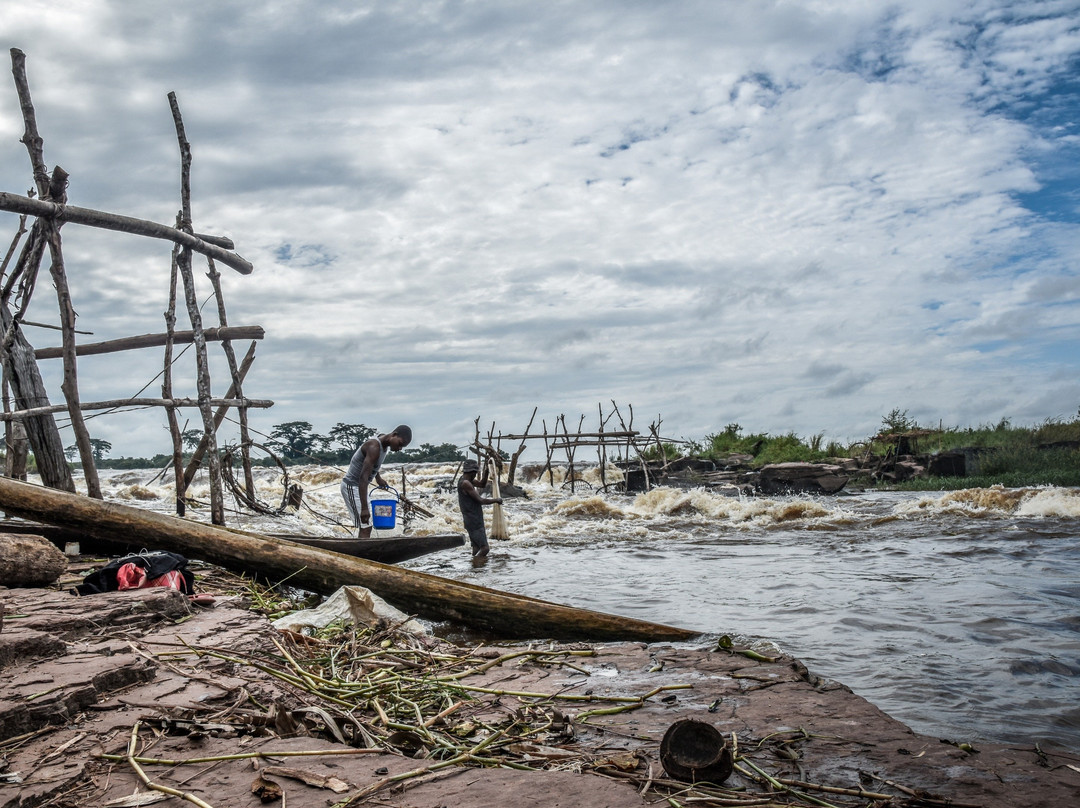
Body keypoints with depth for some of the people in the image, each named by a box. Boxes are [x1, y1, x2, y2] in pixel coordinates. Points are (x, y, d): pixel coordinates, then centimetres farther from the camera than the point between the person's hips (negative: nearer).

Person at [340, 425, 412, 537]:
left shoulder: (384, 446, 4)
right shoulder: (374, 447, -26)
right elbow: (363, 477, -32)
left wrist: (378, 478, 23)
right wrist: (364, 508, -35)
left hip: (357, 487, 10)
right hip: (351, 487, -10)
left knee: (366, 528, 12)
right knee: (365, 528, -14)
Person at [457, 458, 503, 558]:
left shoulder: (468, 481, 11)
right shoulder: (465, 483, -19)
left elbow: (482, 484, 24)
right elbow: (480, 500, -20)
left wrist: (486, 472, 7)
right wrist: (496, 500, -6)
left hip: (475, 520, 10)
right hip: (474, 522, -10)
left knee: (477, 548, 13)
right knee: (484, 549, -13)